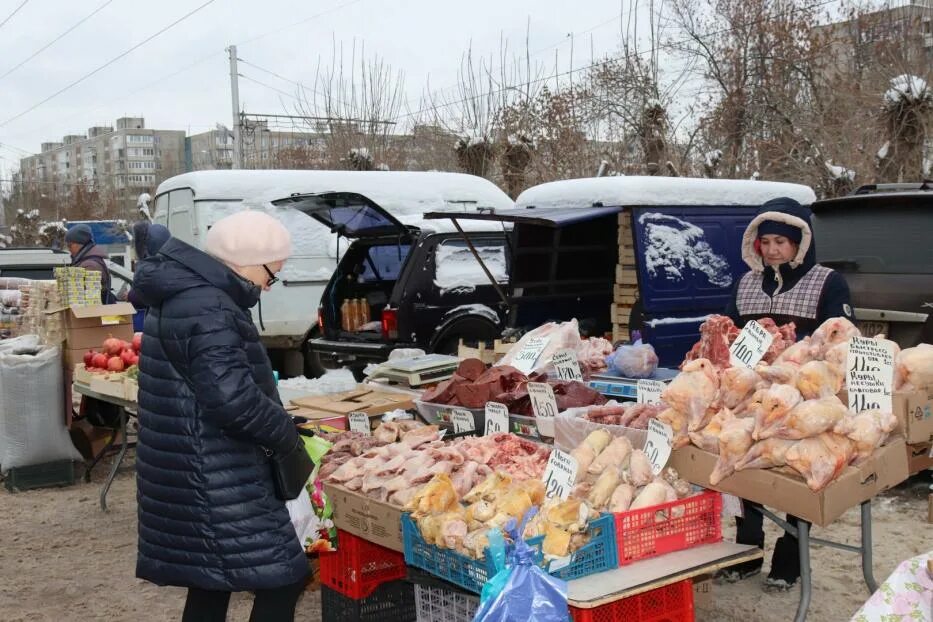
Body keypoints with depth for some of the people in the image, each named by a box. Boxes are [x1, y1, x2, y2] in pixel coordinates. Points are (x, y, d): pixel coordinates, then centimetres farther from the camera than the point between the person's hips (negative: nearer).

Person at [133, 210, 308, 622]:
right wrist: (286, 435, -9)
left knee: (210, 585, 18)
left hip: (196, 474, 11)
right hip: (213, 479, -11)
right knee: (282, 581, -5)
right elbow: (233, 398, -26)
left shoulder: (183, 295, 15)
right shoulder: (207, 309, -20)